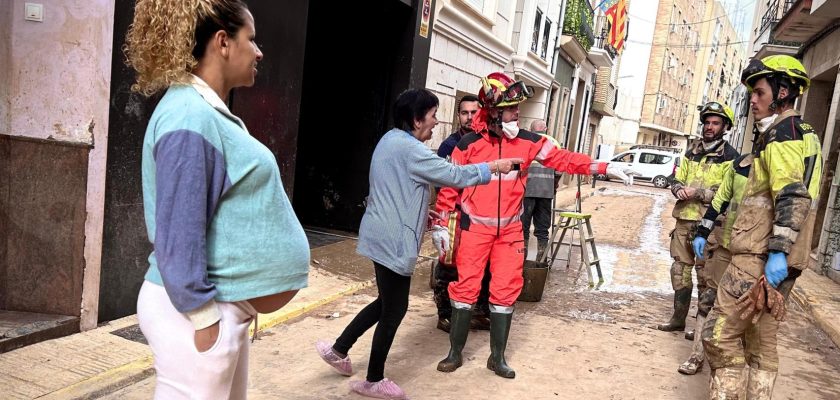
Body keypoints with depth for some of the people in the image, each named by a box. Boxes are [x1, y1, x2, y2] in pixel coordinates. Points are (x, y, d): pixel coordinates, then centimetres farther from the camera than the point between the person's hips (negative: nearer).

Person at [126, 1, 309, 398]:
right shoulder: (191, 118, -20)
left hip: (225, 303, 10)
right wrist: (204, 318, -18)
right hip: (200, 308, -9)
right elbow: (178, 234, -21)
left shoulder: (211, 111, 10)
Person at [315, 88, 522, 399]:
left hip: (384, 235, 10)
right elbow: (453, 175, -18)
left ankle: (338, 349, 29)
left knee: (387, 303, 20)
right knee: (394, 309, 3)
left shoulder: (392, 140, 13)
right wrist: (494, 166, -8)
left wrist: (421, 212, 16)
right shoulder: (409, 148, -19)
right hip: (393, 240, -10)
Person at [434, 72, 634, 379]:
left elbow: (562, 158, -2)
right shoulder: (469, 143, -7)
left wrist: (602, 167, -11)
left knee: (506, 290, 5)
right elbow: (451, 184, -3)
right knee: (466, 287, 1)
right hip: (475, 227, -3)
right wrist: (442, 224, -4)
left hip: (509, 229, 3)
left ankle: (497, 356, 20)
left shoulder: (527, 141, 1)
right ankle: (455, 352, 17)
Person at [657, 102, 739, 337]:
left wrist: (699, 192, -19)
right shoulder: (692, 151, 15)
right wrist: (679, 189, -5)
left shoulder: (730, 157, -3)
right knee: (679, 270, 11)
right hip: (684, 219, 6)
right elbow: (677, 179, 17)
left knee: (705, 275, -1)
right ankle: (678, 318, 24)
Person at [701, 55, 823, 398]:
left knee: (720, 333, -8)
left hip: (760, 258, -10)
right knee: (761, 340, 14)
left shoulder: (781, 132, -10)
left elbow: (792, 195, -22)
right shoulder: (805, 135, 21)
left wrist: (777, 251, -27)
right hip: (779, 262, 10)